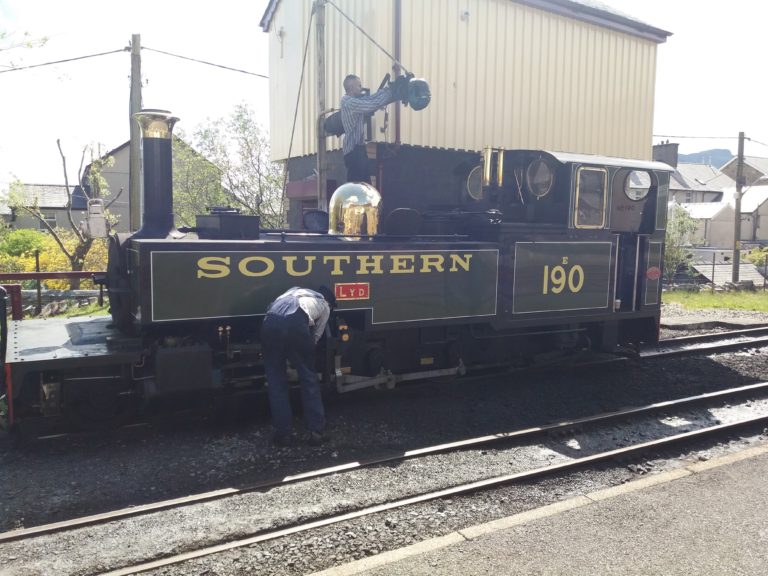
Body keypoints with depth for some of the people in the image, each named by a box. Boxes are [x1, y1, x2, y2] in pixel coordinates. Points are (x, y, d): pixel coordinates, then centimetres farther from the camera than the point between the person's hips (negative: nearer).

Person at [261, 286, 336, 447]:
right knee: (309, 378, 15)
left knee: (276, 381, 15)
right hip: (295, 323, -3)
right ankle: (317, 431, 16)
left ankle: (283, 434, 17)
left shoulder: (296, 290, 41)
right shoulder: (324, 306, 31)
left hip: (270, 322, 3)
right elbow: (315, 336, 29)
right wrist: (305, 352, 47)